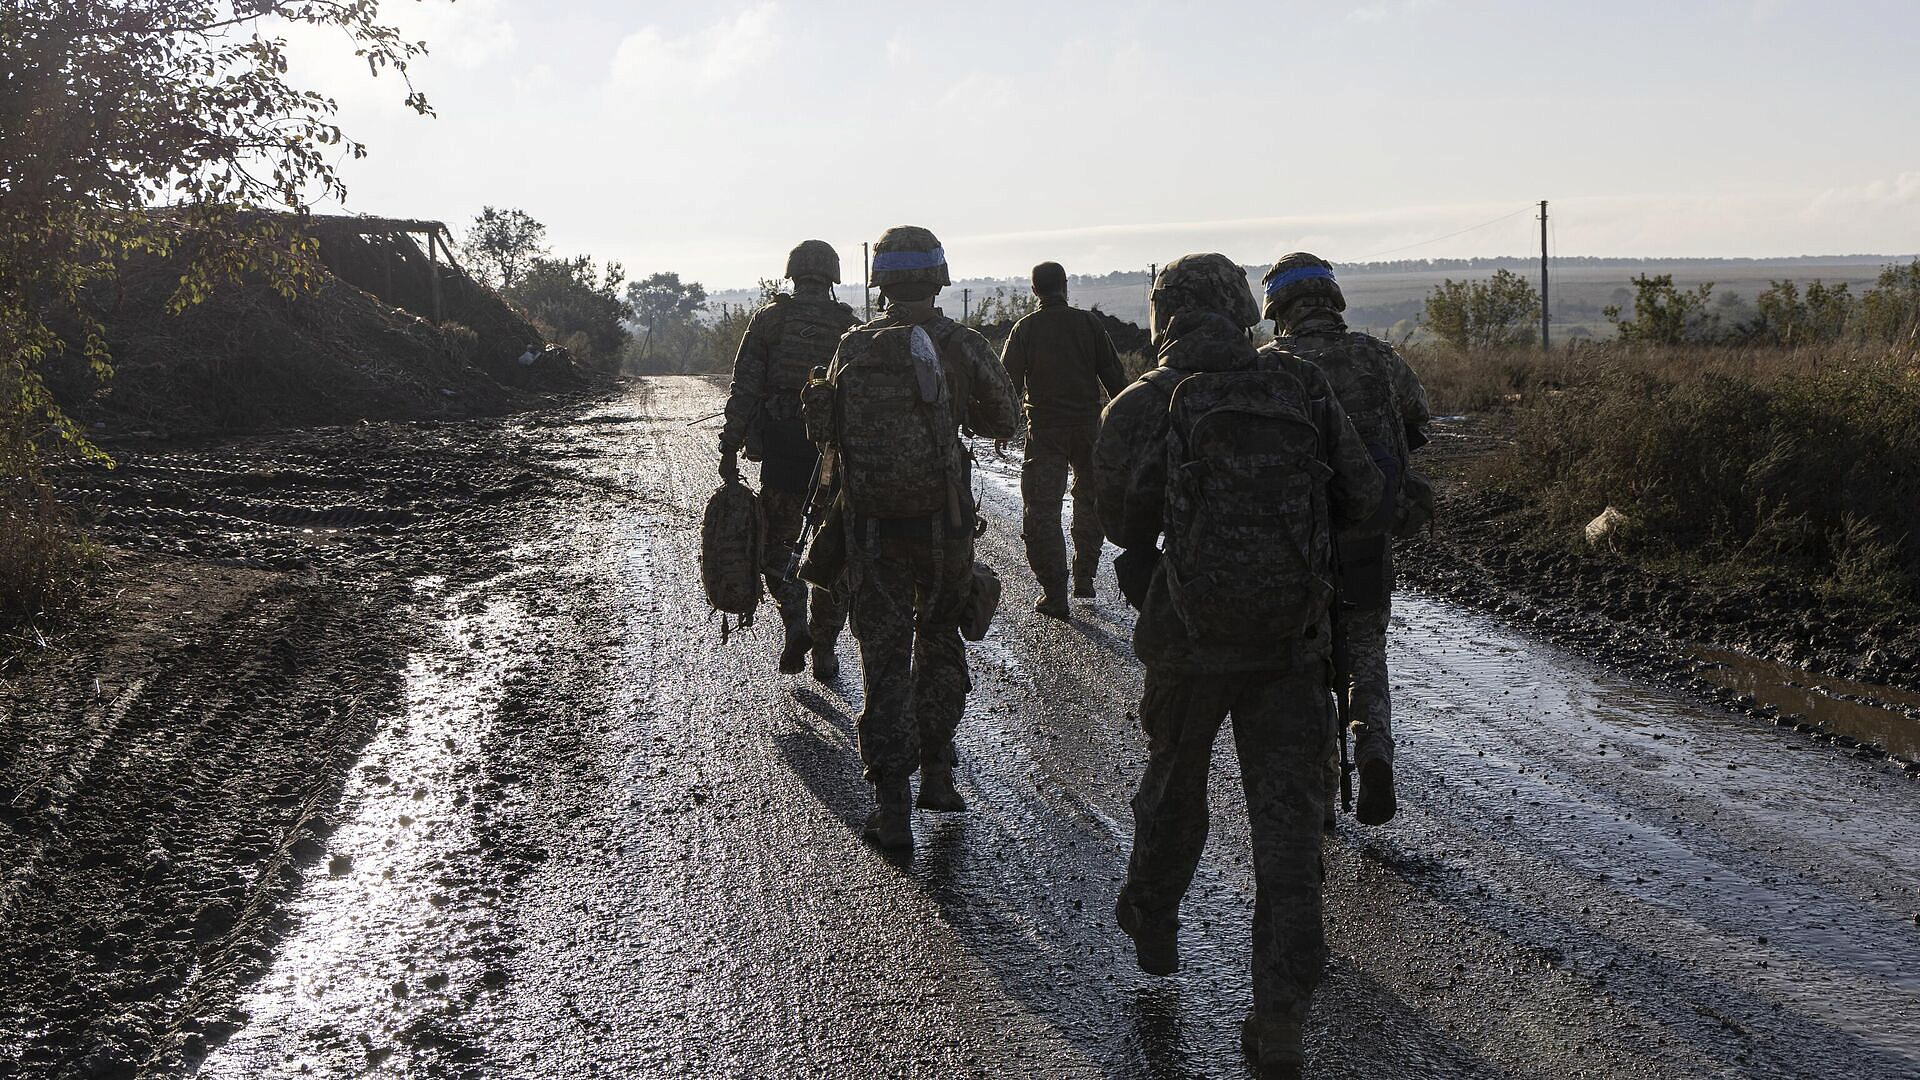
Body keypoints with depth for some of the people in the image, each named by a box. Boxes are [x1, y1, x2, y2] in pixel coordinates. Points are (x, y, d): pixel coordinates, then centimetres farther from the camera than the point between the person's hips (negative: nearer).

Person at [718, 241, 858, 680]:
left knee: (777, 545, 13)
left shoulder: (768, 319, 1)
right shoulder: (849, 326, 3)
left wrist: (730, 447, -1)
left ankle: (796, 621, -9)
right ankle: (824, 652, 13)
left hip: (780, 454, -1)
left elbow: (743, 388, -4)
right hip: (835, 455, 1)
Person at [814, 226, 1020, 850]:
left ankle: (892, 807, 3)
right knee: (940, 642, 20)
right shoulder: (961, 346, -6)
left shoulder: (852, 348, -3)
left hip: (871, 525, 0)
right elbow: (1005, 420, 5)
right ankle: (937, 775, 25)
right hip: (943, 522, 0)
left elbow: (822, 423, 6)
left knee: (884, 658, 5)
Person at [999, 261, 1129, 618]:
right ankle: (1084, 576, 22)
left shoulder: (1025, 328, -1)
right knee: (1089, 500, 20)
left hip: (1043, 429, -1)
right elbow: (1113, 375, 1)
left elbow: (1008, 380, -2)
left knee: (1041, 509, 2)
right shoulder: (1088, 322, 0)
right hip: (1088, 427, 1)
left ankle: (1054, 593, -2)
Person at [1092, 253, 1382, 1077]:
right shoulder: (1304, 391, -1)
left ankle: (1153, 929, 45)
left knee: (1173, 785, 23)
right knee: (1286, 818, 4)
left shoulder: (1142, 406, -8)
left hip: (1190, 639, -1)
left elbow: (1123, 523, -1)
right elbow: (1362, 498, 3)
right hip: (1291, 639, 1)